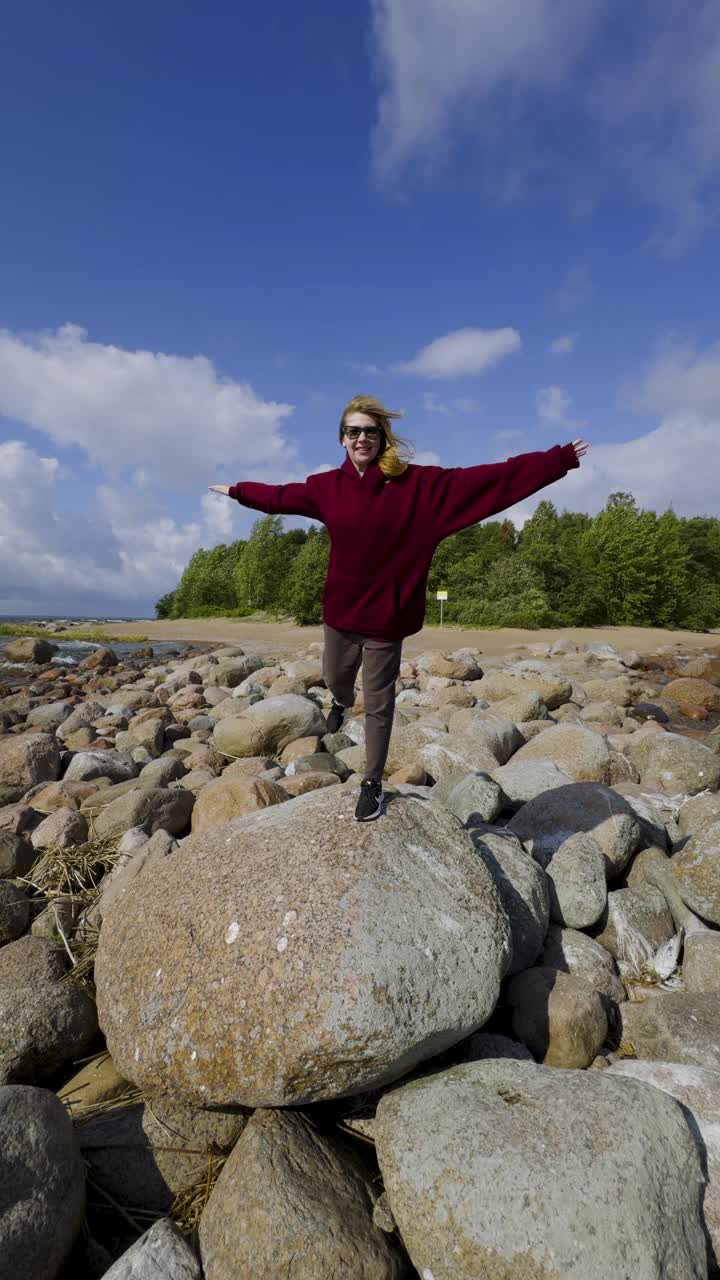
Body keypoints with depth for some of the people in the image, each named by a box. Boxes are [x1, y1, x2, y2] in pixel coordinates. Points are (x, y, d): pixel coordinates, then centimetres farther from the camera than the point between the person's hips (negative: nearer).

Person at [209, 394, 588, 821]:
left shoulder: (418, 483, -11)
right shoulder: (328, 486, 0)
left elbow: (489, 479, -13)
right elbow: (280, 496, 17)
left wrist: (558, 460, -15)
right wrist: (237, 490, 31)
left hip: (385, 614, -3)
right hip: (341, 609, 4)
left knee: (379, 704, 7)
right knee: (336, 679, 24)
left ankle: (373, 783, 27)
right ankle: (342, 703, 64)